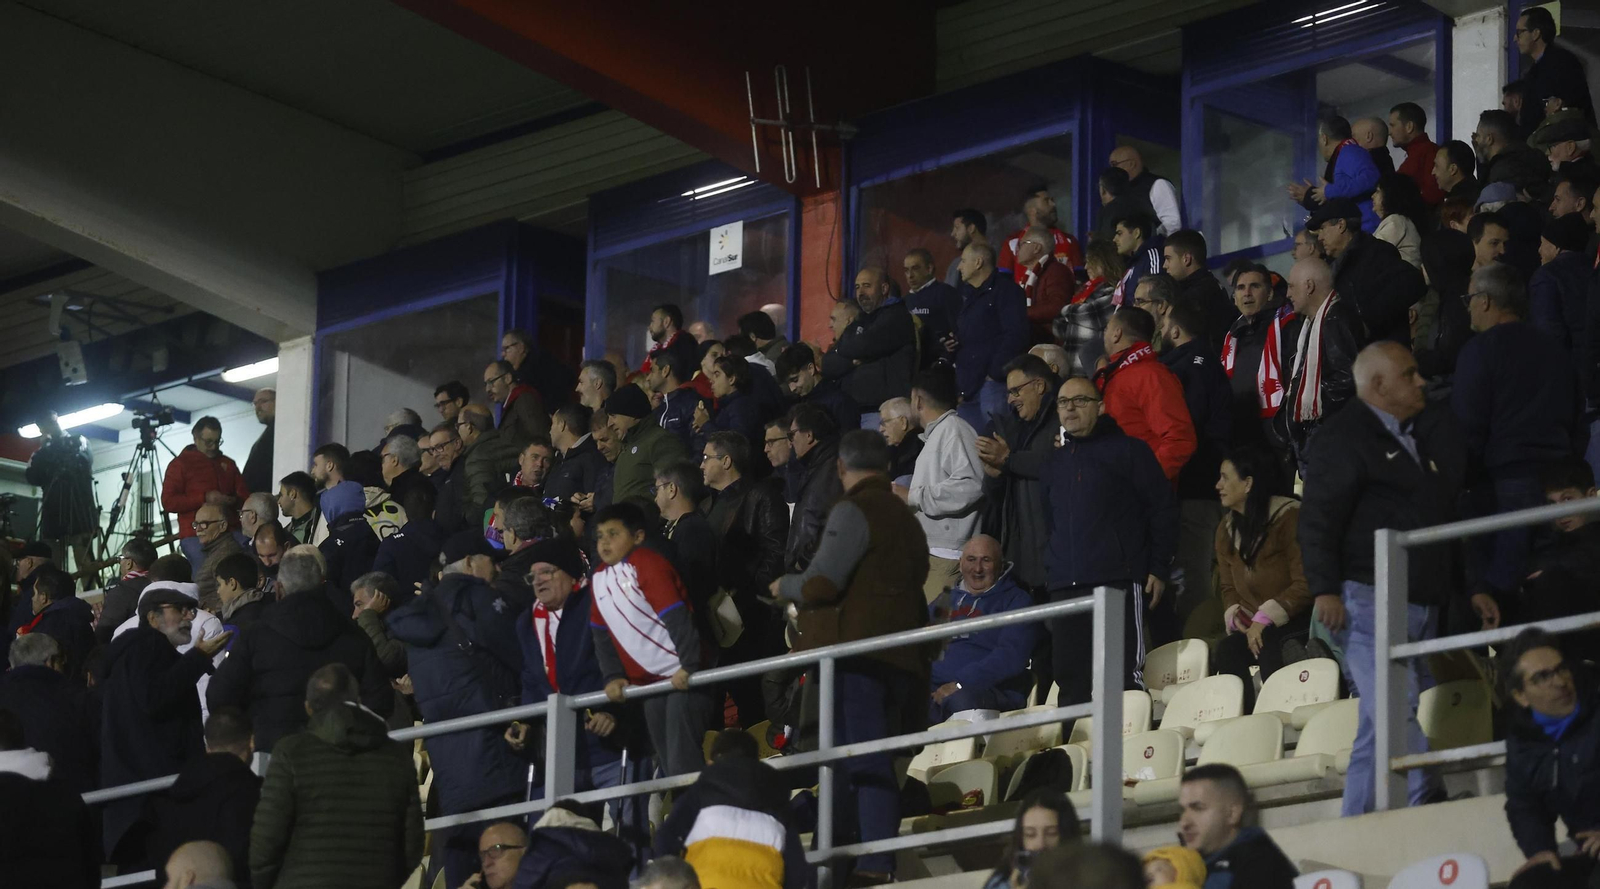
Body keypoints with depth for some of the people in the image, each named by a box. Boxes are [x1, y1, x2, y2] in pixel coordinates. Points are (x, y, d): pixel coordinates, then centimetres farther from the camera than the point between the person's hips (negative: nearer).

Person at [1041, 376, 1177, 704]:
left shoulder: (1127, 449, 3)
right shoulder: (1056, 462, 21)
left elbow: (1163, 509, 0)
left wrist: (1158, 568, -5)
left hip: (1118, 581, -6)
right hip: (1064, 588, 6)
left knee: (1126, 674, -12)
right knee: (1070, 680, 3)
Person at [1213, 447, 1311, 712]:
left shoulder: (1289, 518, -12)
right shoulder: (1226, 530, 11)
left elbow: (1305, 584, -17)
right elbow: (1230, 588, 17)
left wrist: (1264, 619, -23)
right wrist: (1234, 616, -6)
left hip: (1297, 621, -6)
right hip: (1254, 627, 6)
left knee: (1269, 643, -35)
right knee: (1228, 649, -23)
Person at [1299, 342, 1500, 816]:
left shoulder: (1432, 434, 21)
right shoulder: (1344, 437, -4)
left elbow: (1454, 519, 27)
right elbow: (1318, 518, -12)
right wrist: (1324, 589, -22)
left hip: (1422, 606, 8)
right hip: (1369, 600, -8)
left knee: (1379, 727, 7)